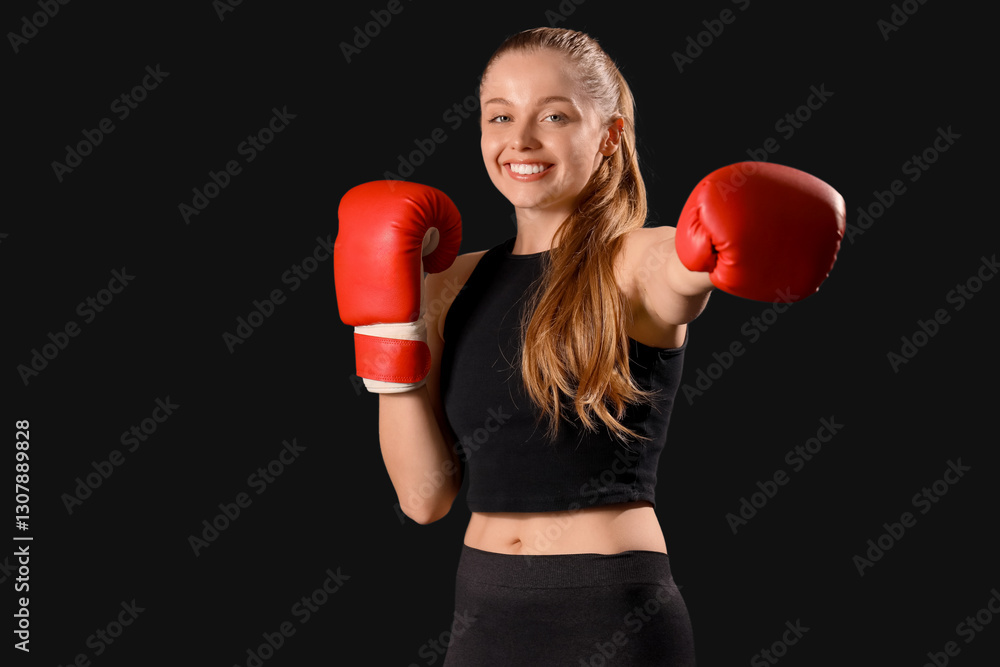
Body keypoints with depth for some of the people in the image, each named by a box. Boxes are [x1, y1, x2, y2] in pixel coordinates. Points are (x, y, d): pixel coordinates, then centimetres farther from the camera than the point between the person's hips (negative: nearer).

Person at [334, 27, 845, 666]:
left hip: (613, 614, -4)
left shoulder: (640, 265, -6)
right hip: (483, 613, 4)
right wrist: (389, 323, -5)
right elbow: (425, 496, 1)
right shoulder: (452, 282, 6)